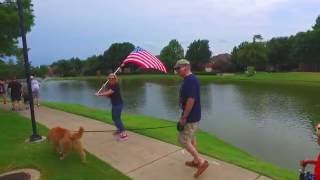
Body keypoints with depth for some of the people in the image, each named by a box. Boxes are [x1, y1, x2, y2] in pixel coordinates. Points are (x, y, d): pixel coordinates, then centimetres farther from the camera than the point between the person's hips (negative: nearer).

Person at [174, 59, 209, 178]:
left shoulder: (190, 80, -21)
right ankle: (196, 161, 30)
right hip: (193, 115, 10)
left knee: (183, 140, -3)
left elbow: (191, 100, -27)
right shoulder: (190, 79, 11)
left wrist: (184, 117, -22)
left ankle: (201, 162, 1)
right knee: (191, 138, 19)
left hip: (191, 117, -10)